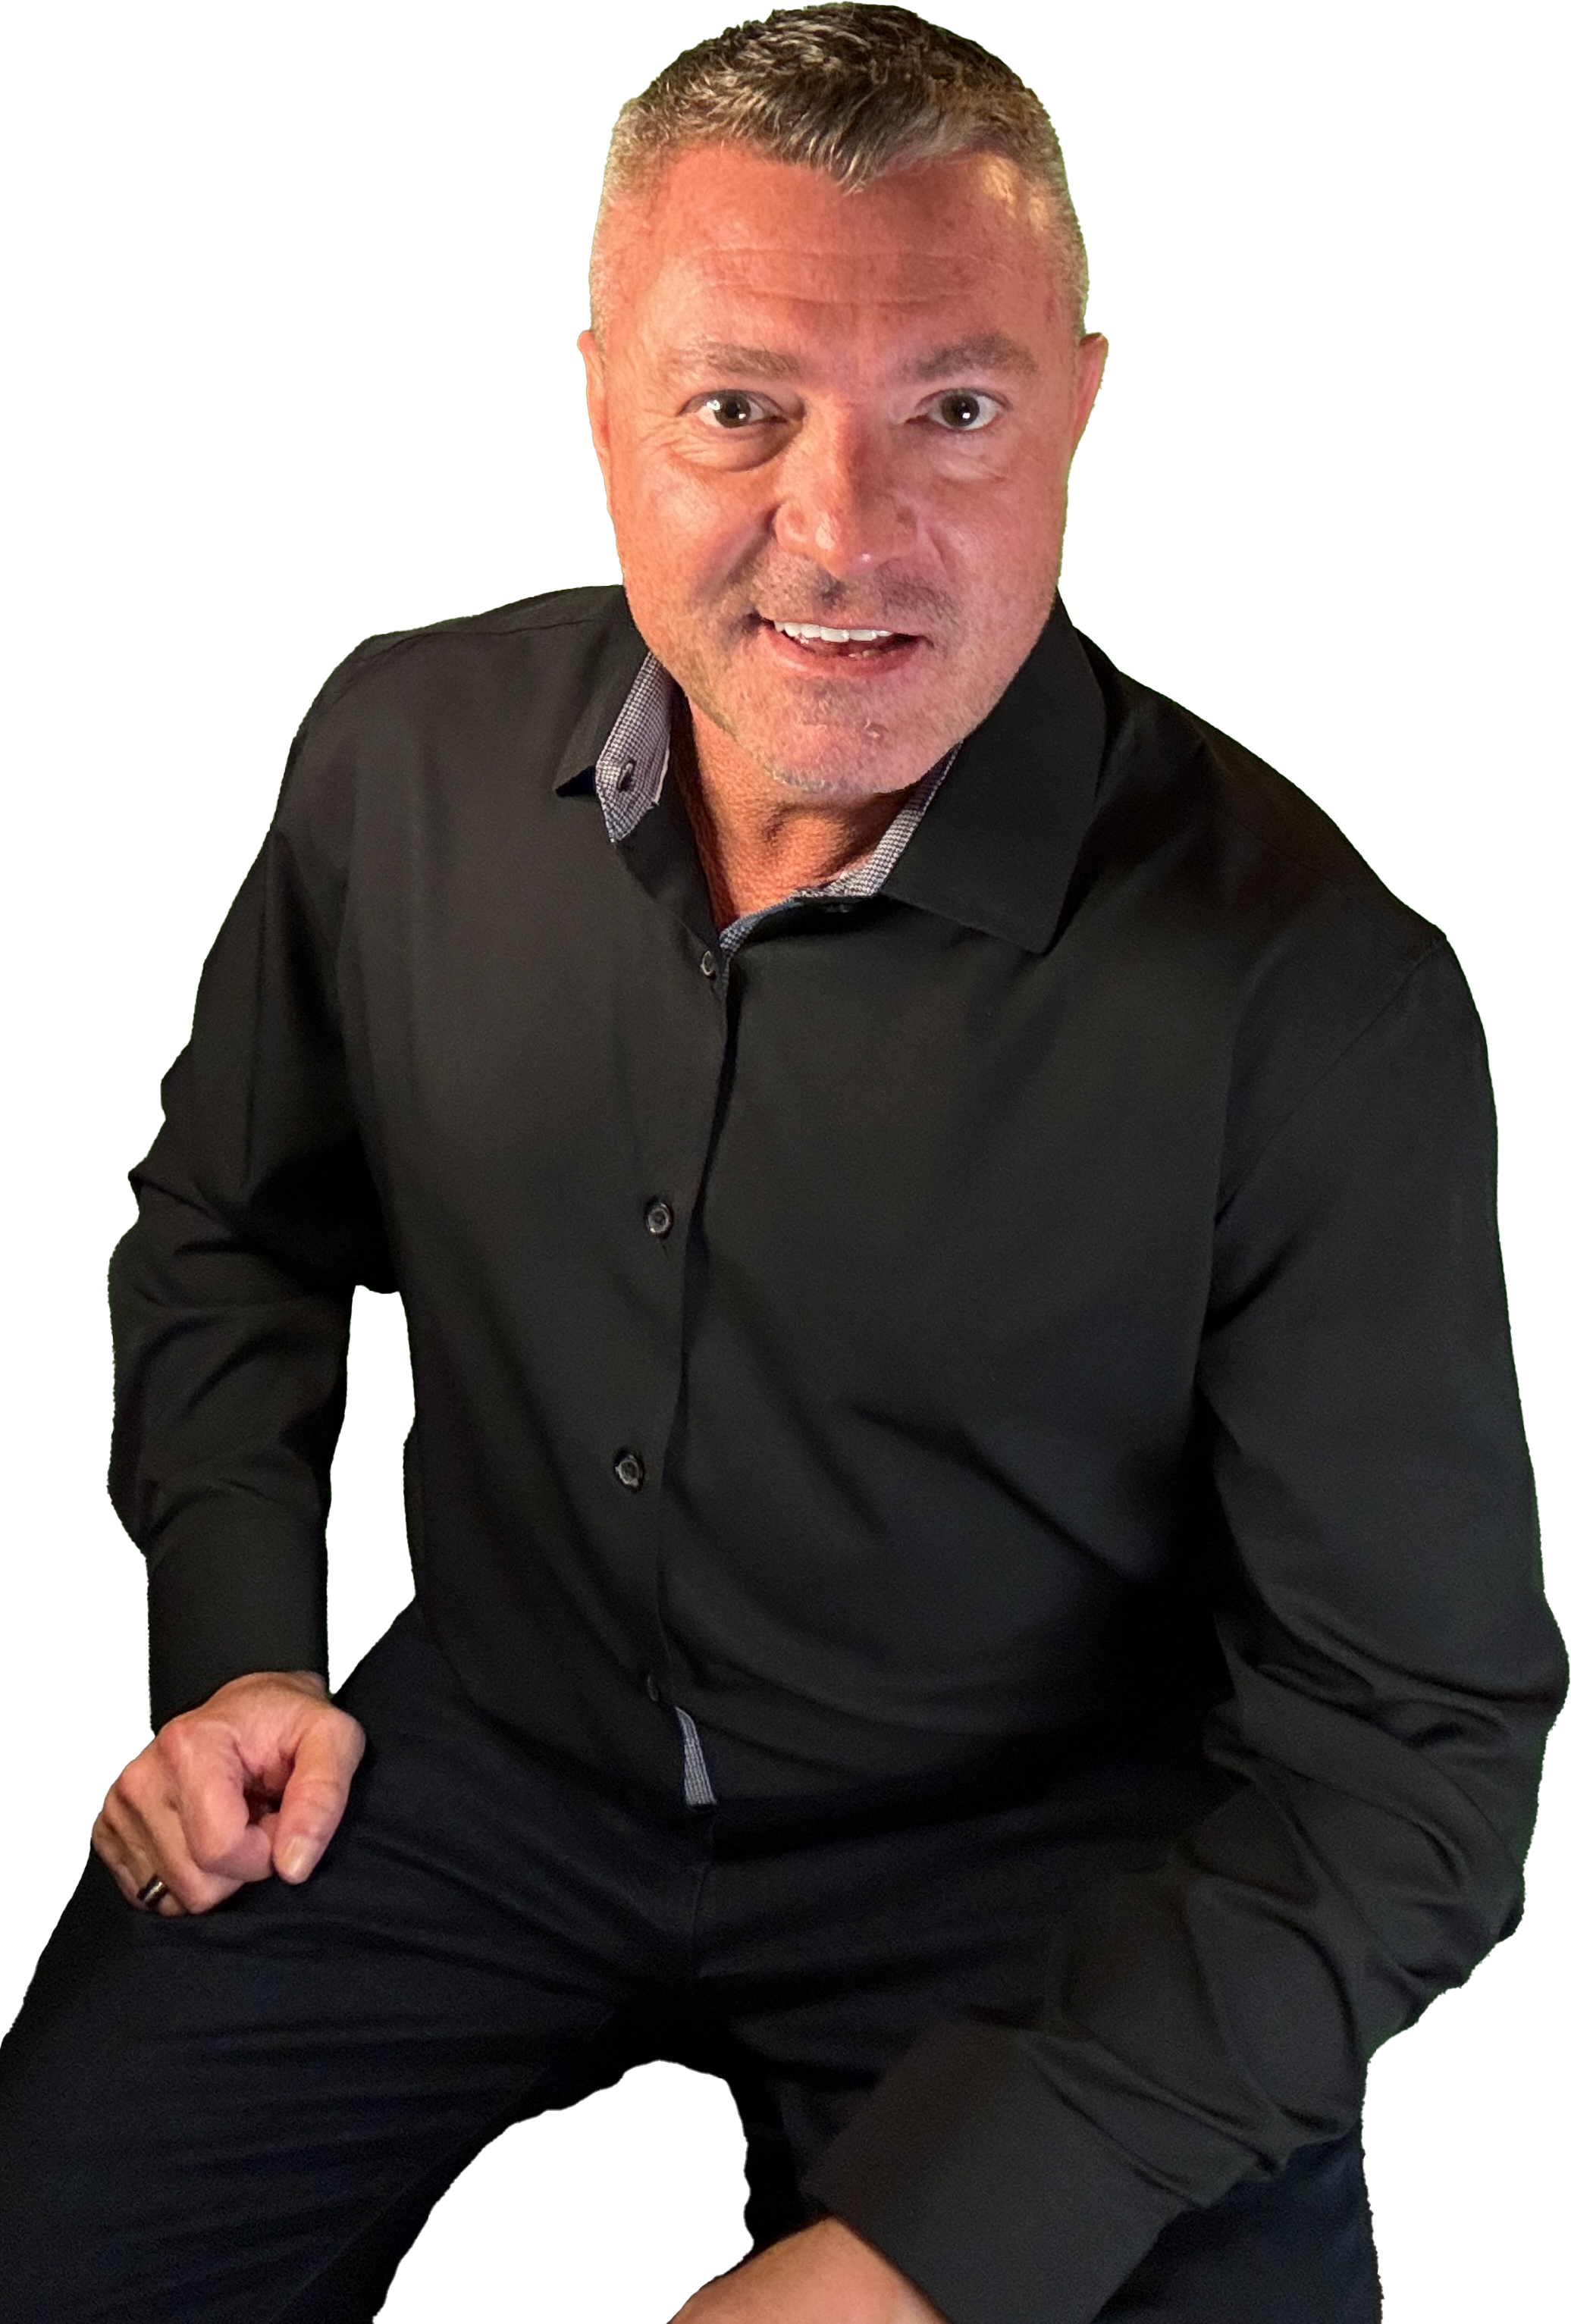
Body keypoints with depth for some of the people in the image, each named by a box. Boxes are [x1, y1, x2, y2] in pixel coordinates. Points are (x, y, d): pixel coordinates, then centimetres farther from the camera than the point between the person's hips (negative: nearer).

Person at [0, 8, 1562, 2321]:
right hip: (500, 1756, 3)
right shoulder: (407, 753, -10)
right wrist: (237, 1646, -3)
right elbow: (237, 1217, 10)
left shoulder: (1313, 1003, -25)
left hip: (1037, 1861, -2)